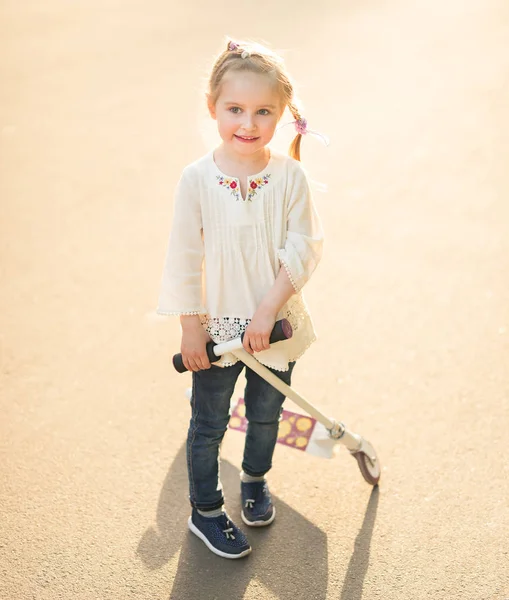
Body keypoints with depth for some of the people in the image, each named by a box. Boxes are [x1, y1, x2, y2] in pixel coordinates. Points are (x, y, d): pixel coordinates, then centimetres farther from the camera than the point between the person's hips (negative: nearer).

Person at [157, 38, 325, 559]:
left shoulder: (289, 176, -12)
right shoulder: (197, 179, -14)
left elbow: (302, 249, -13)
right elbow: (184, 260, -9)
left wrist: (268, 310, -21)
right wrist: (190, 327, -8)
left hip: (276, 324, 2)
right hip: (218, 326, -2)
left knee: (266, 412, 23)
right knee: (208, 423, 12)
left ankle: (255, 480, 50)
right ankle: (204, 510, 33)